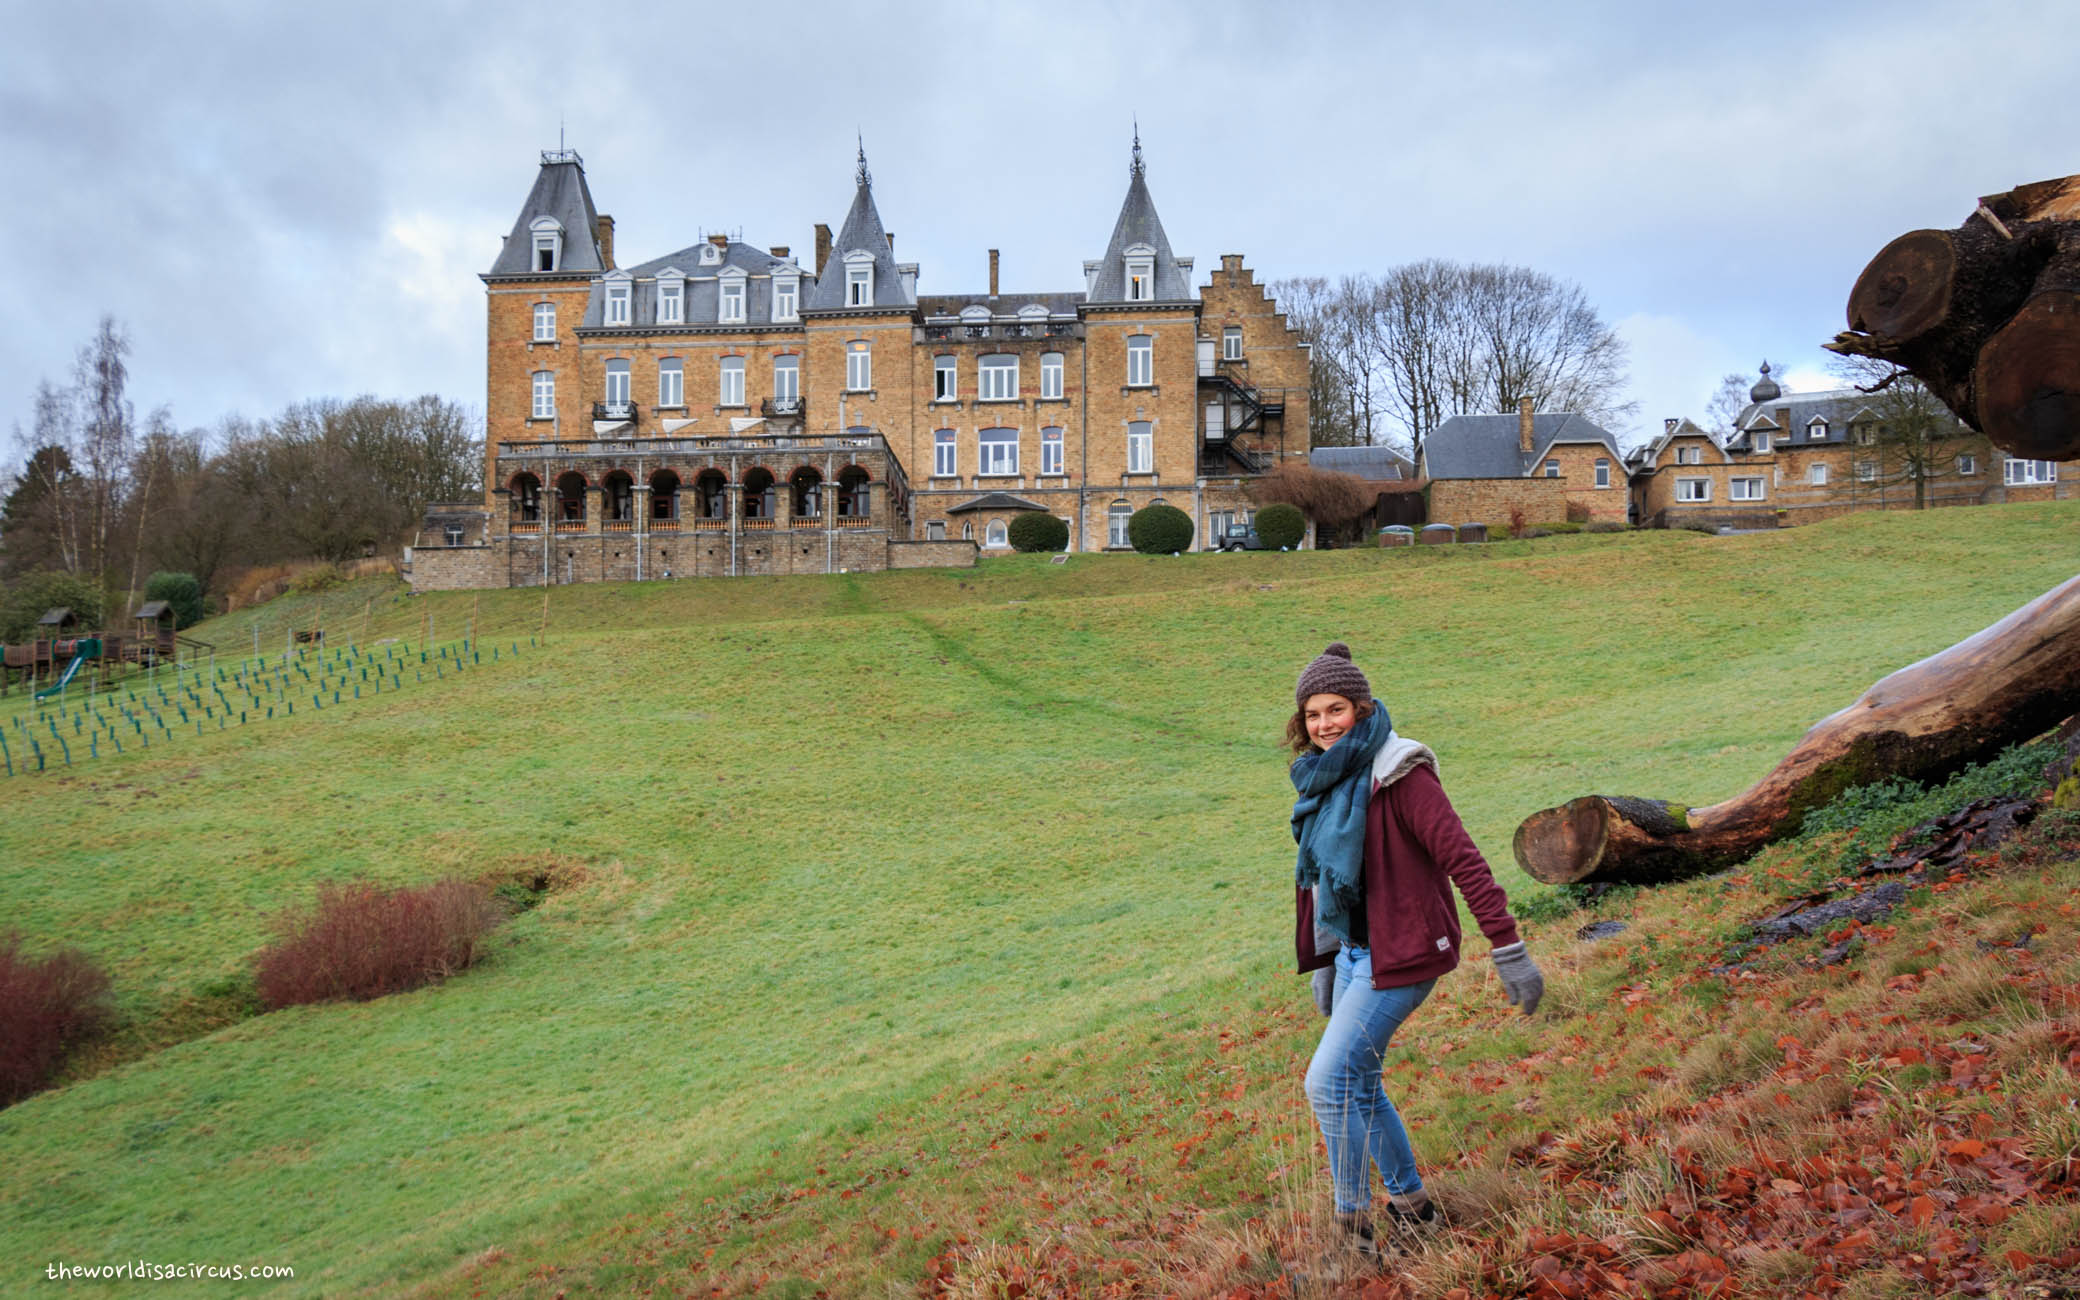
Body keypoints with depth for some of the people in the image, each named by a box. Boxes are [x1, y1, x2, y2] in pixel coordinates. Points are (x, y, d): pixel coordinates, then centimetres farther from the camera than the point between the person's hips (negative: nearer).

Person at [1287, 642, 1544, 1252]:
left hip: (1398, 956, -8)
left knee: (1327, 1083, -11)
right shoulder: (1326, 778, 6)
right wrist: (1323, 961, 20)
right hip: (1354, 951, 8)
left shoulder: (1397, 773, -19)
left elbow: (1462, 859, -22)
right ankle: (1410, 1204, 34)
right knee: (1357, 1086, 16)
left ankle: (1352, 1224, 4)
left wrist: (1509, 950, -24)